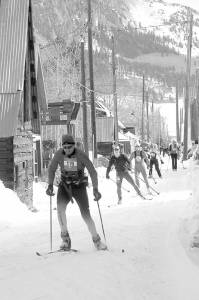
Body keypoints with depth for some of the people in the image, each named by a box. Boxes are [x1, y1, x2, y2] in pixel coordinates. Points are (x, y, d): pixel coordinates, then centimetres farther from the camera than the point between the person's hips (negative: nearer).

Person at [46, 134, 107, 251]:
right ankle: (66, 239, -16)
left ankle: (97, 240, 11)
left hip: (79, 186, -2)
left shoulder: (81, 155, -19)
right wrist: (50, 185, -8)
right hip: (64, 186, 2)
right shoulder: (59, 154, -12)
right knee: (60, 208, -25)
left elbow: (92, 172, -15)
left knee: (86, 215, -8)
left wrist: (95, 189, -23)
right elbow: (52, 169, 3)